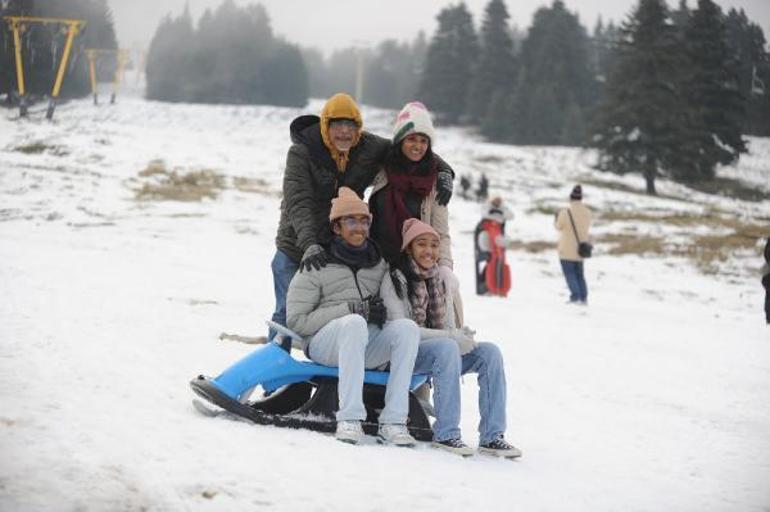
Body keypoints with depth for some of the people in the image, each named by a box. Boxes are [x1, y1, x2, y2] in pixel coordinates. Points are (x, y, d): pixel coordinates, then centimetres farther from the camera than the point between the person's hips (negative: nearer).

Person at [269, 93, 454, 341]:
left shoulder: (368, 148, -5)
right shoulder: (301, 152, -16)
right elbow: (298, 203, -29)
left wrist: (443, 172, -9)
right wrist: (309, 245, -44)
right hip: (297, 246, -3)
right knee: (288, 312, 2)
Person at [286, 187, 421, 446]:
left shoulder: (379, 264, 15)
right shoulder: (316, 268, 1)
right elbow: (296, 321, -6)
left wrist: (381, 310, 0)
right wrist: (351, 309, -15)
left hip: (367, 350, 4)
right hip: (325, 343, -4)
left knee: (407, 326, -24)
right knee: (355, 323, -36)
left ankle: (393, 421, -30)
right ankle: (349, 418, -40)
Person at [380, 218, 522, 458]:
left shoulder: (442, 282, 14)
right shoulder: (394, 280, -5)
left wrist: (462, 336, -8)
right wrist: (450, 336, -21)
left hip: (441, 354, 6)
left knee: (489, 352, -17)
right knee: (447, 348, -35)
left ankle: (491, 436, -21)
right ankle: (446, 434, -32)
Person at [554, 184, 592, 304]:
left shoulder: (565, 213, -20)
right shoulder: (587, 212, -3)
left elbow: (558, 227, -6)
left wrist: (557, 218, 15)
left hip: (567, 250, -5)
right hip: (580, 249, 5)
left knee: (569, 273, 1)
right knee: (579, 273, 16)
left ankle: (575, 297, -7)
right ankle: (584, 298, 13)